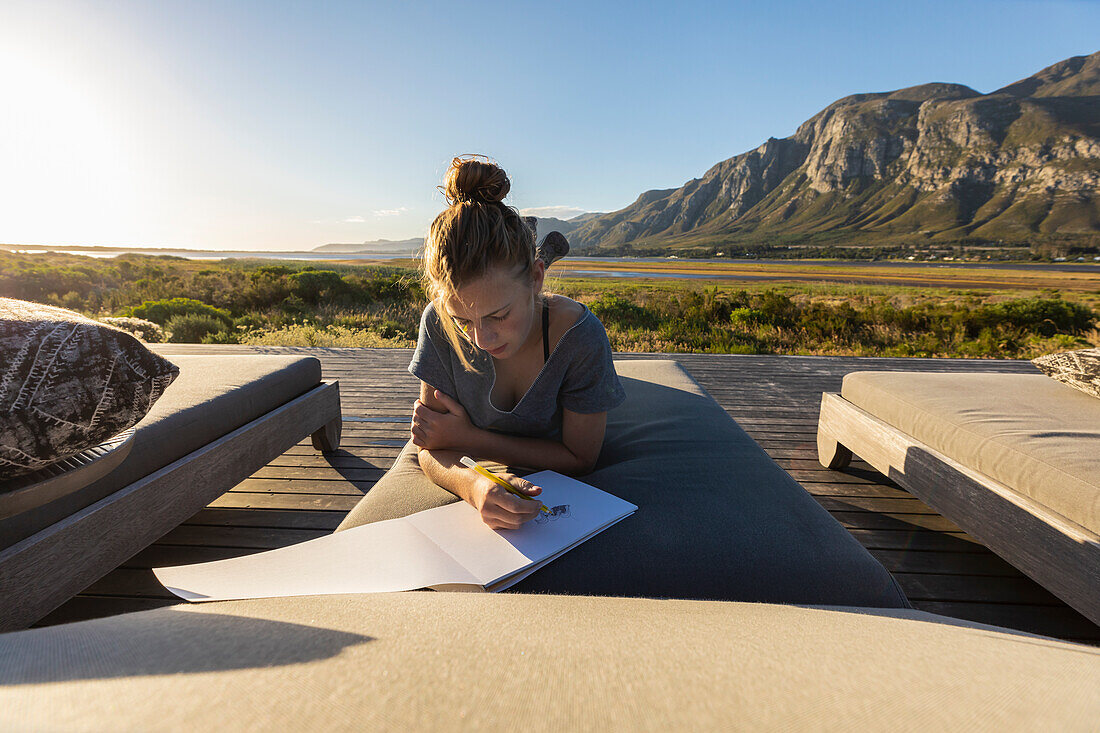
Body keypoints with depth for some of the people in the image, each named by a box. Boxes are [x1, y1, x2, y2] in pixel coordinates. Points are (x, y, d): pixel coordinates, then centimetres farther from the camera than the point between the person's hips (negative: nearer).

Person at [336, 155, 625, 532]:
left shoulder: (580, 335, -26)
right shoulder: (440, 323, -21)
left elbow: (580, 458, -16)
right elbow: (433, 450, -16)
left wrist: (467, 437, -21)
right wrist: (475, 485, -40)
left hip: (533, 480, -1)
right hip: (451, 469, 2)